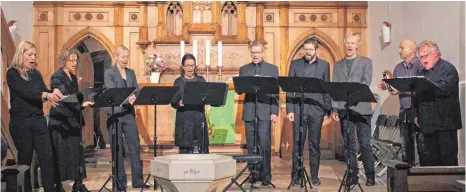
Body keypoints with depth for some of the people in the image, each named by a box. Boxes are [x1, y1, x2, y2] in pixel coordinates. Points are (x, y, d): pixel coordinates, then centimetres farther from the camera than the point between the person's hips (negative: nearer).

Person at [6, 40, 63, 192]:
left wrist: (54, 93, -22)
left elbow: (45, 91, 2)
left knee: (47, 157, 0)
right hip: (20, 122, -4)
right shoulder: (12, 73, -5)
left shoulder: (36, 74, 11)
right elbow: (24, 92, -20)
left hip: (38, 120, 5)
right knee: (25, 159, 5)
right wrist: (46, 95, -35)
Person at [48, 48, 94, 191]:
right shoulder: (57, 77, -7)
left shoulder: (73, 78, 16)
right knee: (61, 154, -3)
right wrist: (81, 104, -28)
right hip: (60, 122, -7)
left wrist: (83, 103, 2)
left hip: (73, 121, 7)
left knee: (76, 152, 6)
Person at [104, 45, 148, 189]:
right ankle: (120, 182, 9)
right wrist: (126, 98, -30)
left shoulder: (131, 73, 14)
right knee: (117, 149, 1)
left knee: (135, 147, 2)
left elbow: (136, 90, 9)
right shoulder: (109, 73, -2)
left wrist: (135, 97, -15)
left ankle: (138, 181, 7)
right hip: (114, 114, -4)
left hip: (129, 114, 4)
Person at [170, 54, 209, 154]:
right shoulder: (179, 82, 7)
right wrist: (179, 103, -19)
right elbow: (173, 102, 3)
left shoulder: (201, 80, 11)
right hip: (184, 120, -1)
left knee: (202, 148, 0)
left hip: (199, 118, 2)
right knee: (184, 148, -3)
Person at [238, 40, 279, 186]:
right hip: (249, 112, 2)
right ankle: (254, 172, 12)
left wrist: (274, 112, -5)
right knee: (251, 144, 4)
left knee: (264, 144, -6)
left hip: (265, 111, -2)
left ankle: (266, 174, 1)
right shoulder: (244, 69, 14)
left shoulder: (272, 69, 8)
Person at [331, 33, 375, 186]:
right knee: (348, 144, 4)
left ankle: (370, 175, 7)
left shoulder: (366, 62, 9)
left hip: (361, 108, -3)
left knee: (365, 143, -3)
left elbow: (366, 82, -5)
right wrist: (334, 108, 0)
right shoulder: (338, 65, 16)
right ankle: (352, 175, 11)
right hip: (344, 109, 3)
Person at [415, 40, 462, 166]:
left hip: (445, 122, -7)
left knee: (448, 157, -2)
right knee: (429, 159, 9)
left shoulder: (448, 68, -3)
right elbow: (418, 96, 20)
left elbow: (445, 88, -20)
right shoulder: (423, 73, 19)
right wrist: (417, 115, 12)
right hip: (428, 124, 7)